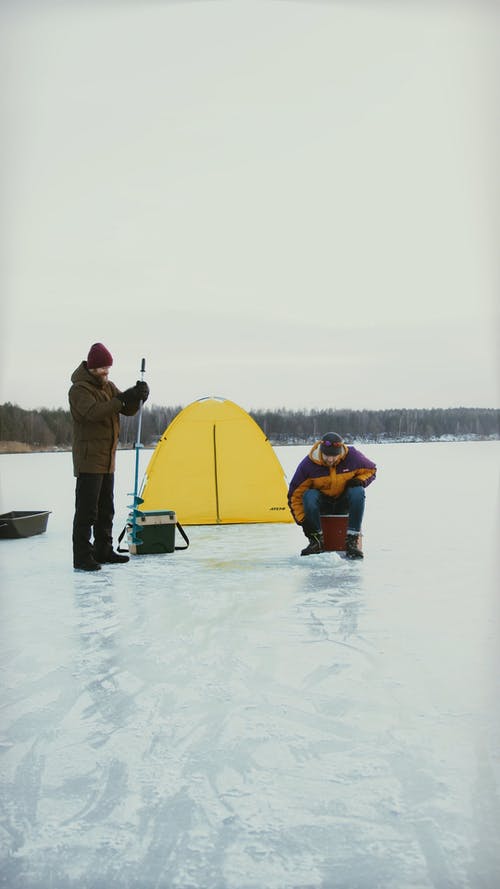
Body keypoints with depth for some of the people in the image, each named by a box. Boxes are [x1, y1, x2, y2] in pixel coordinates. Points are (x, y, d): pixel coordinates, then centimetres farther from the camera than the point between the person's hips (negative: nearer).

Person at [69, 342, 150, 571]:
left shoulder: (108, 386, 14)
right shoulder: (79, 390, -12)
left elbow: (128, 411, 10)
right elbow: (93, 412, -29)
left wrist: (137, 396, -11)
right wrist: (122, 399, -32)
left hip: (107, 460, 9)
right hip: (88, 460, -9)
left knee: (105, 509, 14)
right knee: (87, 509, -9)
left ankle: (103, 551, 23)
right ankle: (82, 557, -6)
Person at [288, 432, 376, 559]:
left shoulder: (352, 456, -18)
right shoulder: (308, 464, -21)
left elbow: (370, 470, 3)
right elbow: (296, 493, -12)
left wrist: (360, 481, -18)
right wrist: (302, 519, -17)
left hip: (344, 505, 1)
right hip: (321, 504, 0)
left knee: (358, 492, -31)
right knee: (309, 495, -33)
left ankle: (352, 540, -27)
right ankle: (316, 540, -19)